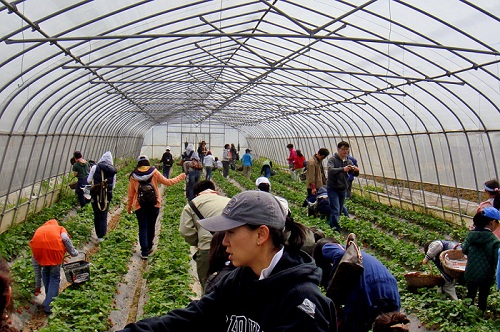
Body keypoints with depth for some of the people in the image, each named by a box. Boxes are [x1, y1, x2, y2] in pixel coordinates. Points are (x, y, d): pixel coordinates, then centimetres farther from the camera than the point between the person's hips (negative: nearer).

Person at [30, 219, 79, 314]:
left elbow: (35, 263, 41)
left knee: (45, 273, 29)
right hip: (54, 244, -3)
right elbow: (65, 238, 4)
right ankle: (49, 305, 15)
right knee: (55, 276, 17)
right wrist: (73, 252, 20)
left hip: (38, 245, 3)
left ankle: (50, 298, 36)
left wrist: (38, 285, 47)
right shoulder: (60, 228, 35)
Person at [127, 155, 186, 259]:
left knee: (143, 228, 3)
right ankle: (149, 247, 30)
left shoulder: (133, 176, -1)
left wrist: (129, 207, 16)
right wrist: (180, 177, 17)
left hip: (139, 206, 0)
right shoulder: (154, 172, -4)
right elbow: (167, 182, 3)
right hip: (154, 205, 0)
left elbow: (130, 194, 5)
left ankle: (144, 251, -4)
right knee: (151, 227, 16)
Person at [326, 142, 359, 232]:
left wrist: (356, 171, -23)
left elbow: (354, 174, 1)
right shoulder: (332, 160, -9)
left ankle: (330, 227, 27)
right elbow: (330, 170, -27)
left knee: (339, 212, 12)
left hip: (343, 190, 6)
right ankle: (336, 231, -9)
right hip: (333, 189, -6)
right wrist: (343, 169, -42)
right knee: (335, 211, -12)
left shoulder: (348, 162, 8)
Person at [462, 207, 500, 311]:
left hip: (470, 274, 4)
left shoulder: (471, 235, -9)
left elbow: (464, 250, 5)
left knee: (470, 295, 23)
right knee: (483, 298, 16)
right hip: (486, 275, -4)